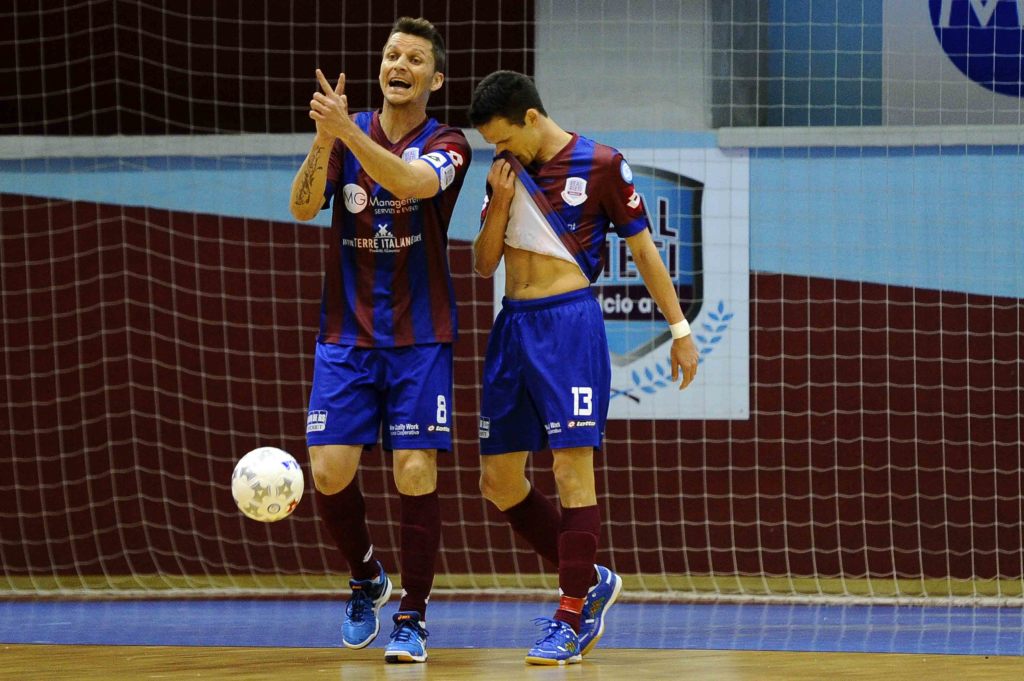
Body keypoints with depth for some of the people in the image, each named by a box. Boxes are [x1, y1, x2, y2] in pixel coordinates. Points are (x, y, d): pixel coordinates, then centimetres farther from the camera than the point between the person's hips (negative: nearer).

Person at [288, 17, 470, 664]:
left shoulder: (447, 144, -2)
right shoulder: (345, 136, 6)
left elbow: (411, 181, -25)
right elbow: (303, 206, -10)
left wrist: (346, 130, -38)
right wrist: (324, 138, -27)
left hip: (419, 337, -2)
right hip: (346, 335, 2)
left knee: (416, 473, -8)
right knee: (330, 470, -6)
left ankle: (413, 618, 2)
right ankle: (367, 579, 21)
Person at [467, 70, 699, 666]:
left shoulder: (599, 165, -5)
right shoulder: (506, 170, 12)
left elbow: (644, 249, 0)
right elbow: (484, 264, 14)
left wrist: (680, 328, -1)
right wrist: (501, 204, -3)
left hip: (569, 322, -7)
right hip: (513, 325, 7)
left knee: (572, 466, -10)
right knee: (498, 480, 6)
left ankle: (572, 618, -8)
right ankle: (589, 579, 21)